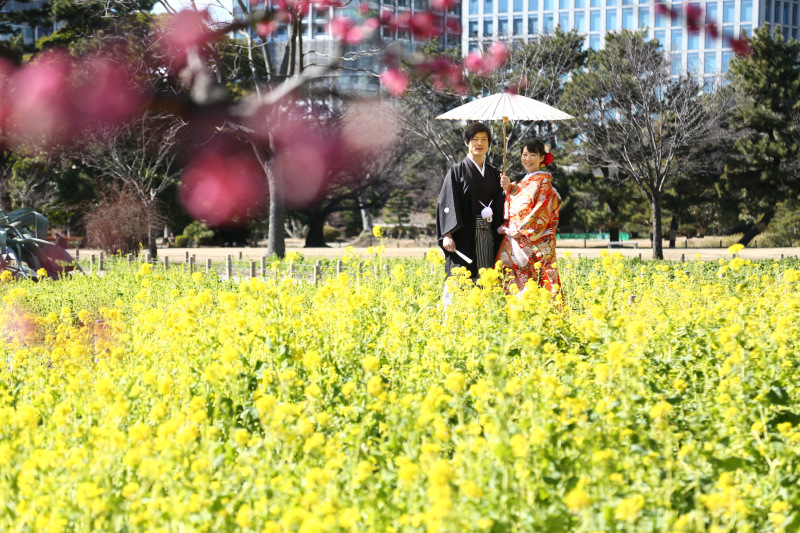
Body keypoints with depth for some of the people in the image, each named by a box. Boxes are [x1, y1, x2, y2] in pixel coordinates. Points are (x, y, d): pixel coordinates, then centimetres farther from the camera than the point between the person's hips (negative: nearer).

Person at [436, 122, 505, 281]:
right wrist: (447, 236, -16)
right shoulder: (457, 171, 3)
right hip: (465, 236, -4)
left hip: (489, 237, 4)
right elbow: (447, 203, -5)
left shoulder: (494, 174, 17)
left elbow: (500, 206, 15)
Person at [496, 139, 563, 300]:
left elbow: (540, 214, -12)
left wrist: (513, 231, -9)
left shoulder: (543, 183, -5)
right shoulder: (522, 183, 19)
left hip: (534, 245, -7)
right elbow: (511, 211, 16)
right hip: (514, 245, 7)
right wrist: (508, 189, 2)